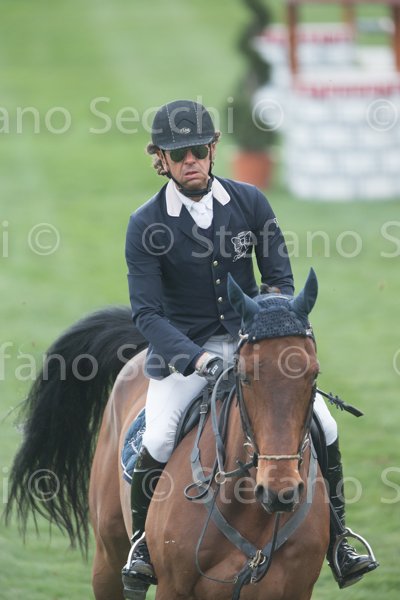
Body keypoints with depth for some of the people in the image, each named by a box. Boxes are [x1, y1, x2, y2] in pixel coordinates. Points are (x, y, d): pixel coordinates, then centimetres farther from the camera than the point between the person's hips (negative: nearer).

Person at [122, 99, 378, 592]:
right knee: (158, 440, -26)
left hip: (250, 338, 3)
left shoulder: (249, 203, -1)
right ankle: (142, 542, -1)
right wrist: (196, 358, -29)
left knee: (322, 423, -12)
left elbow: (280, 280, 3)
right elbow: (146, 312, -14)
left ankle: (336, 542, 4)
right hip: (181, 347, -2)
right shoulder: (146, 226, -9)